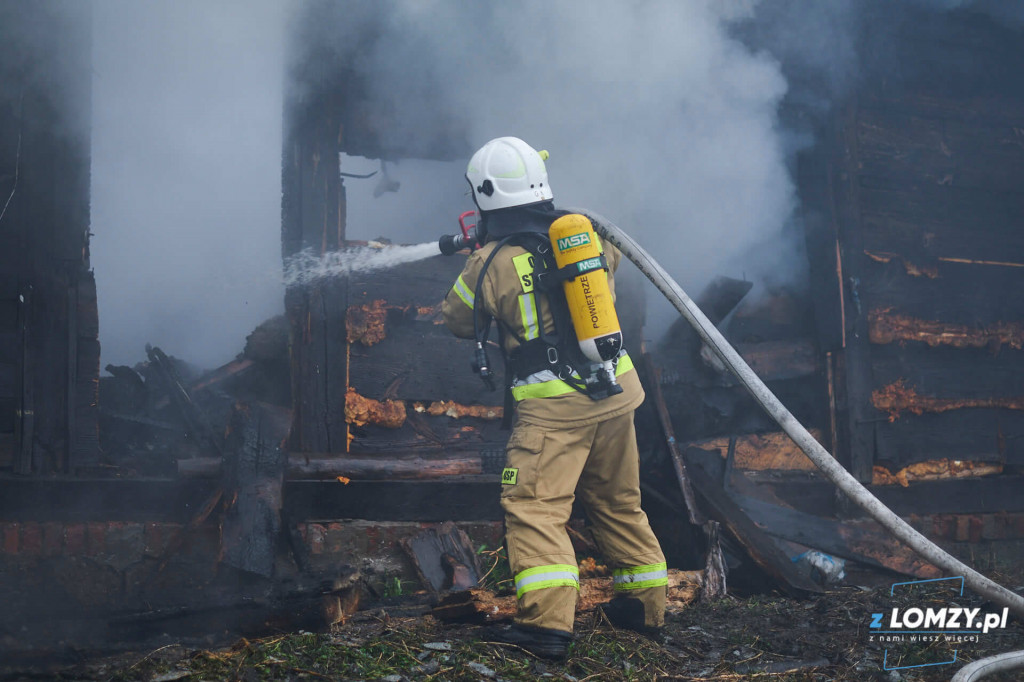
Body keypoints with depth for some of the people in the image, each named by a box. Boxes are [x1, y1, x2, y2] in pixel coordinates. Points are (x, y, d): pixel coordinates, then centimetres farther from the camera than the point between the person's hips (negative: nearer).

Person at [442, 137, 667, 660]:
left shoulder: (492, 262, -8)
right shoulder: (583, 231, 6)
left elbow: (458, 319, 8)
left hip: (553, 404, -6)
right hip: (615, 391, 6)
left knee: (534, 509, -7)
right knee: (619, 504, 19)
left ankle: (547, 622, -19)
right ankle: (646, 606, 29)